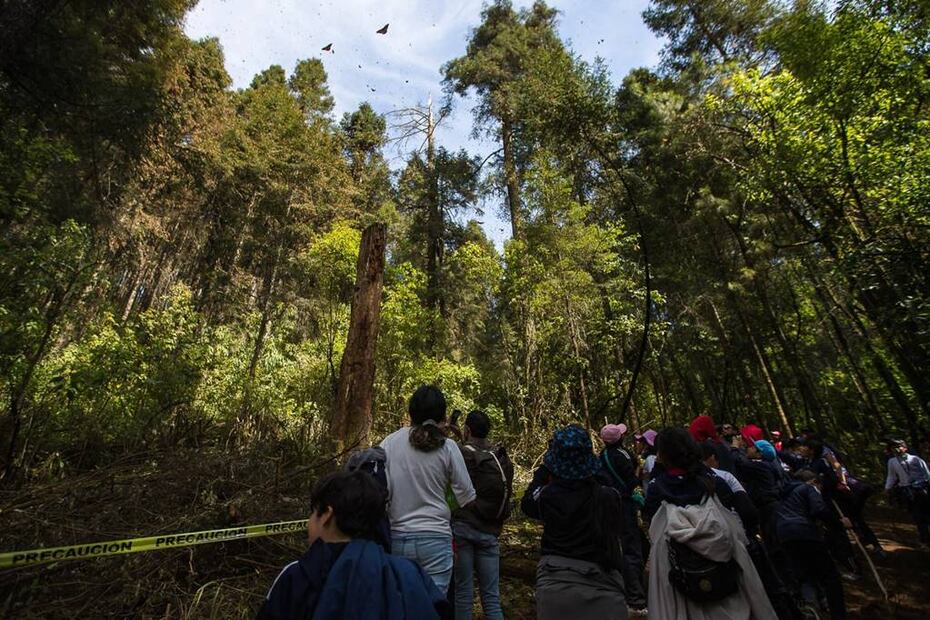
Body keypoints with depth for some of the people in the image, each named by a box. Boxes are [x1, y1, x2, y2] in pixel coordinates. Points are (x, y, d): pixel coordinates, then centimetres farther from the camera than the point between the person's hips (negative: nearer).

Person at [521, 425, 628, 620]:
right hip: (601, 586, 0)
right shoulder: (608, 496, -14)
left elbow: (526, 504, 10)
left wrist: (542, 471, 14)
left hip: (554, 587, 0)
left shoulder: (546, 496, -14)